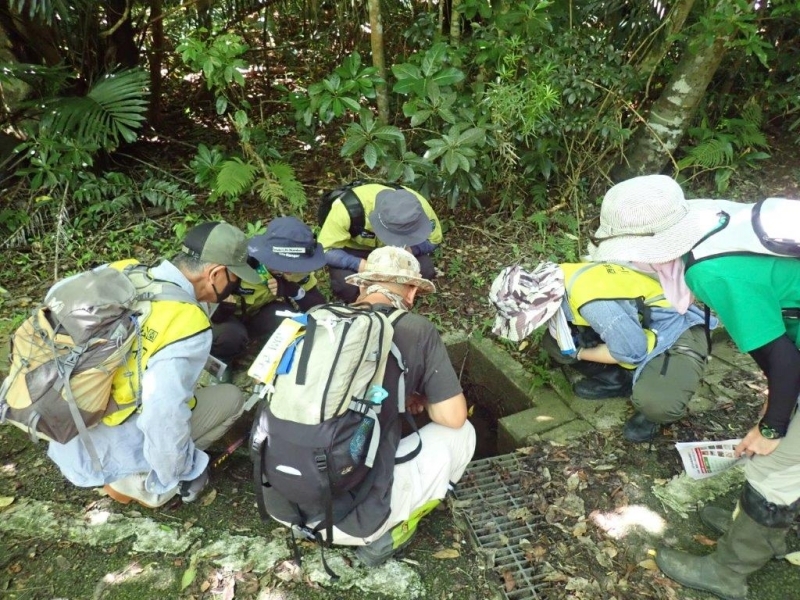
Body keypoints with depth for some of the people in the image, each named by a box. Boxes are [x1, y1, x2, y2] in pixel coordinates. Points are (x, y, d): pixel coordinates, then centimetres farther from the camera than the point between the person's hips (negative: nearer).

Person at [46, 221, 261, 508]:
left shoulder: (119, 271, -5)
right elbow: (164, 415, -30)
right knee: (230, 398, 3)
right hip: (104, 454, -7)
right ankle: (137, 481, 1)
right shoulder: (188, 325, -25)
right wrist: (180, 476, -11)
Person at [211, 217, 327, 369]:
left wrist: (295, 291, -36)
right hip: (228, 316, -3)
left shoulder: (296, 270, -21)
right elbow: (210, 314, -30)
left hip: (258, 316, 3)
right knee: (231, 334, -35)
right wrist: (224, 304, -53)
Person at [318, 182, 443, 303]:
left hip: (390, 250, 3)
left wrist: (408, 249, -34)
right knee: (346, 285, -32)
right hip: (353, 249, -2)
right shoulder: (349, 209, -38)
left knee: (425, 269, -24)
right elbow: (324, 251, -29)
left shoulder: (419, 206, -30)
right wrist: (359, 264, -45)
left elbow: (433, 240, -13)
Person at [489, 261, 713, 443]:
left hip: (677, 333, -8)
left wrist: (580, 354, -15)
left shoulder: (590, 300, -37)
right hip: (635, 325, 8)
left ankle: (653, 400, 1)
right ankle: (617, 380, 8)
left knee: (655, 404, -34)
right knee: (553, 341, -3)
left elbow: (632, 350, -27)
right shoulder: (553, 281, -11)